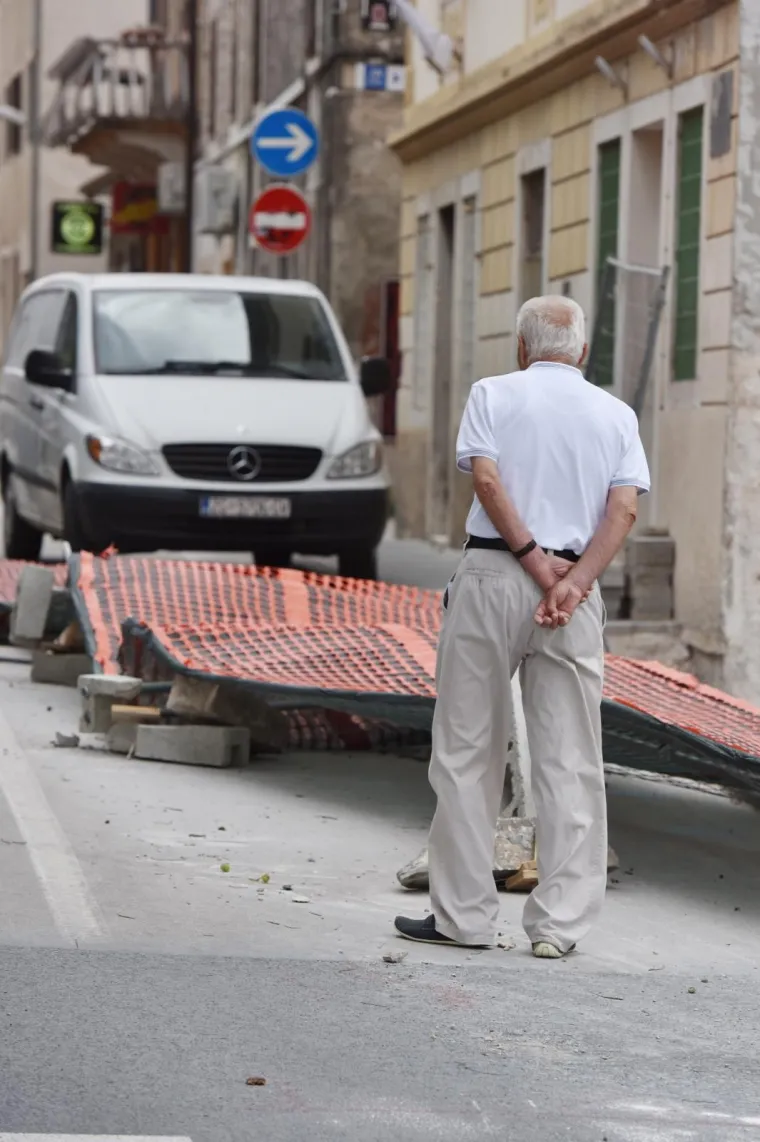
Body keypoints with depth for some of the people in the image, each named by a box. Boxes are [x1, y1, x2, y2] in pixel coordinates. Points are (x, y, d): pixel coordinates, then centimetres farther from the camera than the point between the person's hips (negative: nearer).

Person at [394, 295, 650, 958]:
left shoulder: (494, 394, 5)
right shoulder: (616, 414, 11)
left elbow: (486, 478, -10)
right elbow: (625, 509, -3)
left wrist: (533, 558, -10)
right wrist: (574, 580, -10)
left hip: (493, 574, -2)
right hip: (576, 589, 2)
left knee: (469, 750, 5)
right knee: (569, 760, 5)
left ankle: (464, 914, 6)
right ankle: (561, 921, 3)